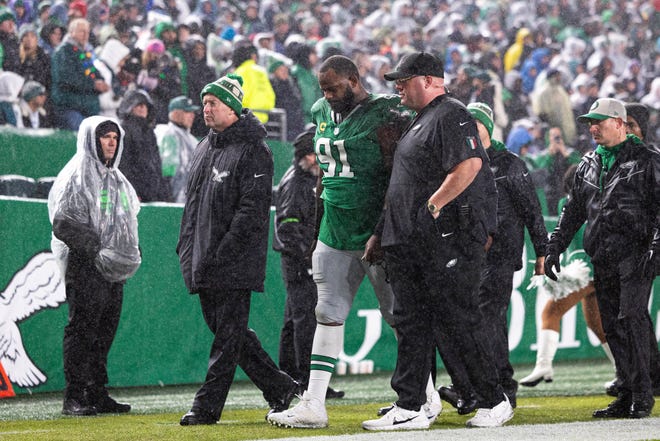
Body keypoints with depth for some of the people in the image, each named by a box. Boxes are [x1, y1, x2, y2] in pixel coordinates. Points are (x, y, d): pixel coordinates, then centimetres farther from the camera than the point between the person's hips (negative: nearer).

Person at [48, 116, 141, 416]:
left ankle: (97, 394, 14)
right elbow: (62, 222, -13)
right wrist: (95, 250, -20)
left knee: (105, 332, 9)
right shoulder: (76, 177, -6)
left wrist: (128, 254, 13)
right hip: (85, 268, -8)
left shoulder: (116, 179, 20)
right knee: (82, 329, -10)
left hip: (114, 269, 8)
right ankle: (74, 398, -10)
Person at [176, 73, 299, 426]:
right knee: (224, 330, 12)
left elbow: (252, 211, -17)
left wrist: (223, 252, -20)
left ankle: (207, 405, -4)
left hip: (234, 264, -9)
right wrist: (186, 246, 15)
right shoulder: (205, 148, 17)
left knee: (228, 335, -5)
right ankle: (279, 387, 21)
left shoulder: (253, 151, -10)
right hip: (203, 263, 9)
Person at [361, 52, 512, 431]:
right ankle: (409, 409, 8)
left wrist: (431, 207, -20)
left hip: (448, 239, -10)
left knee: (459, 321, -5)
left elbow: (469, 166, -23)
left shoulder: (451, 115, -9)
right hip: (410, 242, 10)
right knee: (412, 324, 7)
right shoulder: (421, 120, 22)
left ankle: (495, 401, 4)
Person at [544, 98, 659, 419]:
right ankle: (627, 396, 7)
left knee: (630, 319, -15)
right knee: (612, 328, 3)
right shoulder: (588, 164, 18)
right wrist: (554, 247, 17)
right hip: (602, 260, 6)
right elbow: (573, 210, 25)